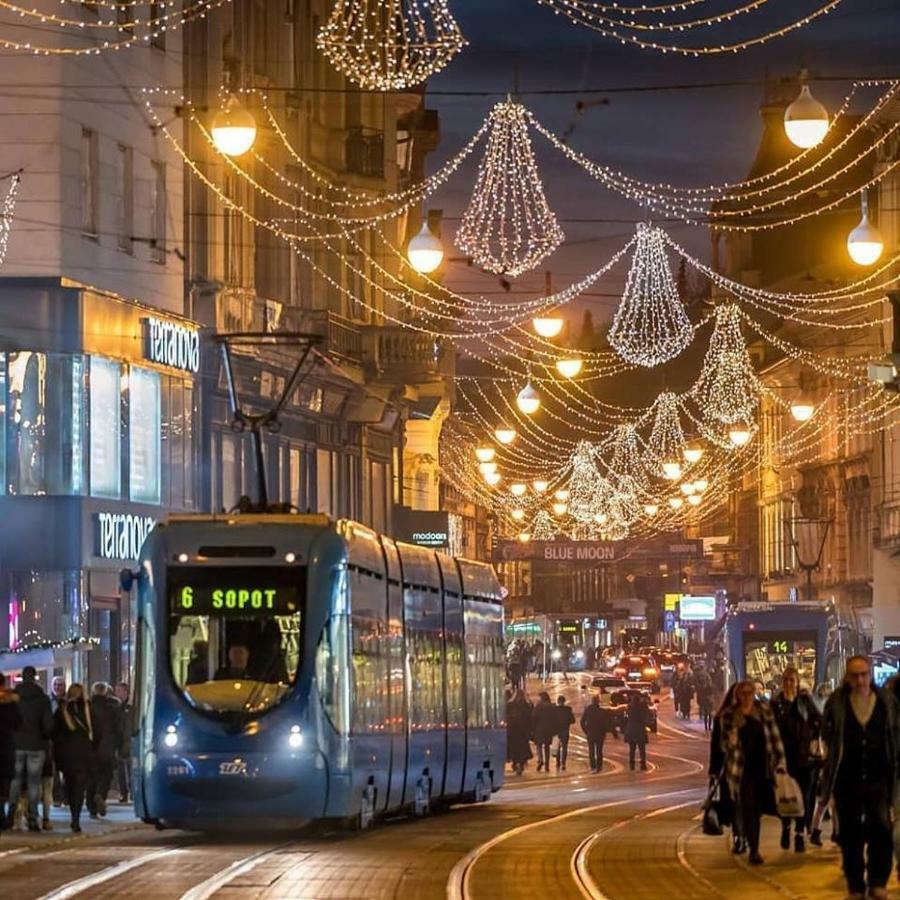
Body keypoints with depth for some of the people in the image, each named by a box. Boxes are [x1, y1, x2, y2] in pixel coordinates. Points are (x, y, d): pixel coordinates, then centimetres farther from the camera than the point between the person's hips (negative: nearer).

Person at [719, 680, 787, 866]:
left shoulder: (764, 710, 3)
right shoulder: (729, 716, 0)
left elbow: (775, 736, 5)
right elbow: (724, 745, 4)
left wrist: (780, 760, -1)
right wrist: (730, 743, -20)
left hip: (762, 765, 2)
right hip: (741, 766, -2)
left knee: (757, 808, 6)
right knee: (747, 807, -9)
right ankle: (753, 849, -6)